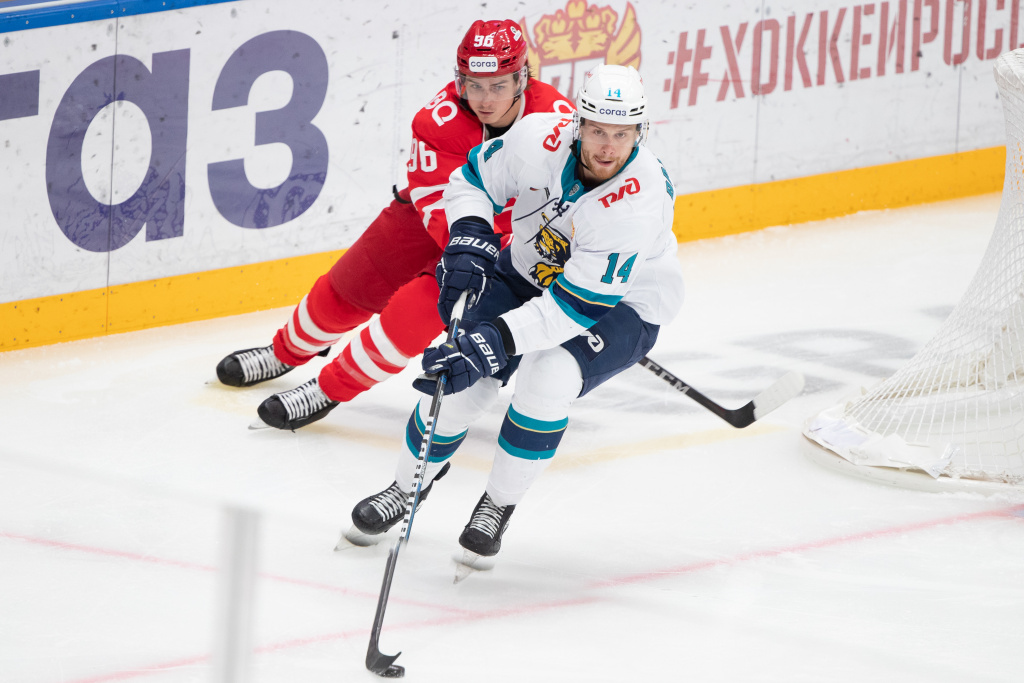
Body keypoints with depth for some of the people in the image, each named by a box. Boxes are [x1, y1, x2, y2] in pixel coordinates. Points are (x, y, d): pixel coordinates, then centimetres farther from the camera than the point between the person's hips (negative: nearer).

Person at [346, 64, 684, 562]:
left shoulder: (641, 198, -36)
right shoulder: (540, 139, -25)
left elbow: (579, 305, -36)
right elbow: (472, 180, -4)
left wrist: (494, 342, -42)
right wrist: (468, 242, -22)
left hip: (623, 304, -4)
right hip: (529, 274, 4)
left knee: (545, 382, -30)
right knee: (459, 383, -11)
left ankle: (498, 505, -5)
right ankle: (409, 485, 18)